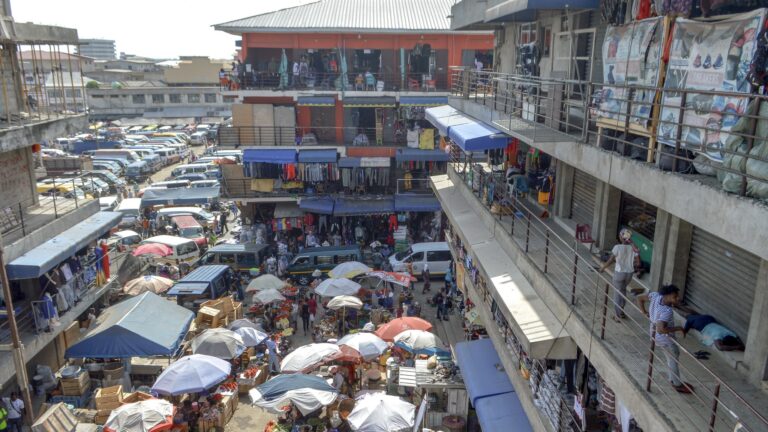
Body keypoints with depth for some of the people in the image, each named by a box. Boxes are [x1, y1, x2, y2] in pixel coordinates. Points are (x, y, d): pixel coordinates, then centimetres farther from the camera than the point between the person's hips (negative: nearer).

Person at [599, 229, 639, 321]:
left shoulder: (617, 247, -18)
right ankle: (621, 311, 35)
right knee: (623, 290, 26)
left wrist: (603, 268, 1)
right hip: (629, 273, 5)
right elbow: (638, 260, -3)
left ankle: (618, 315, 17)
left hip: (619, 273, -5)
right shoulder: (633, 247, -6)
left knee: (617, 293, 9)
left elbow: (610, 260, -14)